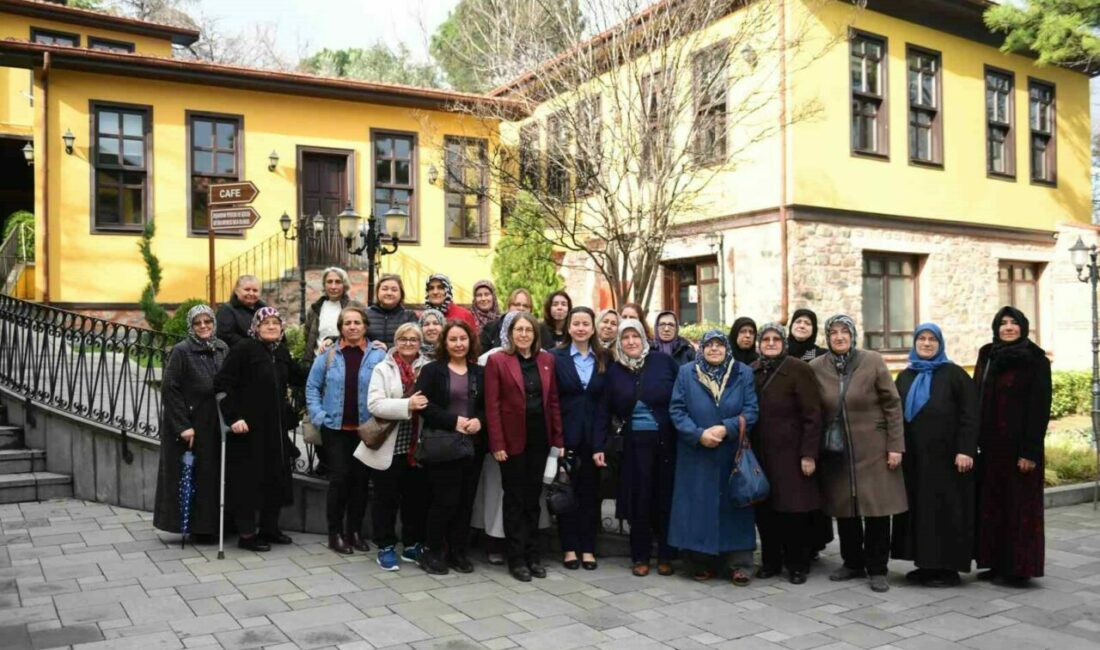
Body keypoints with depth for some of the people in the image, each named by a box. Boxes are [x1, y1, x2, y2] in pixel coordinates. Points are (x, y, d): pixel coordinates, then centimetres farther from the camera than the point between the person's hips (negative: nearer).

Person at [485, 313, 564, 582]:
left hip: (540, 438, 4)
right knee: (515, 499, 5)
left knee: (533, 497, 12)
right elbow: (492, 405, -8)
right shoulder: (497, 361, -5)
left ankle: (533, 555, 22)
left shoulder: (547, 360, 7)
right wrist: (497, 443, -14)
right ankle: (517, 559, 14)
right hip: (512, 439, -4)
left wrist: (558, 438, 2)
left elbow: (553, 400, 8)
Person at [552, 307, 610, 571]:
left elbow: (605, 402, 1)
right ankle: (569, 548, 14)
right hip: (566, 433, -2)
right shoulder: (556, 357, -1)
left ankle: (588, 548, 17)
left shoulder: (604, 359, 5)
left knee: (590, 491, 7)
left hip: (592, 434, 2)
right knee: (566, 491, 5)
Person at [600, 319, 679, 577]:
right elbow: (605, 410, 7)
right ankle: (640, 557, 15)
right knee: (640, 498, 3)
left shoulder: (663, 361, -4)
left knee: (666, 497, 6)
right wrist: (599, 445, 3)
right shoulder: (614, 371, 4)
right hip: (635, 443, 1)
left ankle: (665, 556, 18)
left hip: (667, 440, -1)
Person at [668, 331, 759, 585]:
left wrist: (726, 428, -17)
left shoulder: (744, 373, 3)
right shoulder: (686, 373, 3)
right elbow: (676, 410, -2)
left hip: (733, 456, 0)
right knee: (700, 505, 3)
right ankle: (704, 562, 15)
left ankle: (739, 563, 10)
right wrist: (698, 434, -15)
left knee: (734, 505, 3)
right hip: (696, 456, 0)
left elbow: (751, 411, -3)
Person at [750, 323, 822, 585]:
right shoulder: (751, 372, 8)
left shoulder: (798, 370, -6)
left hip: (790, 453, -4)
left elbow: (812, 415, -9)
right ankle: (770, 561, 24)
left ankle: (797, 565, 18)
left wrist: (809, 454, -13)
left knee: (793, 510, 2)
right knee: (764, 510, 8)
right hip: (759, 453, 4)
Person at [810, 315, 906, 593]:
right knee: (844, 510, 10)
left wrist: (895, 445, -8)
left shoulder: (872, 361, -5)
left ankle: (877, 569, 14)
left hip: (873, 449, -2)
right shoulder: (815, 367, 0)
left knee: (877, 508, 1)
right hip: (836, 452, 2)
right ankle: (853, 562, 27)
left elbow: (892, 404, -4)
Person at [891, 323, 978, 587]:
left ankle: (948, 568, 5)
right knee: (919, 509, 8)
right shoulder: (905, 377, 14)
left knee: (945, 509, -2)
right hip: (913, 456, 5)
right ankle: (926, 564, 17)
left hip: (944, 454, -5)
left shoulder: (954, 373, -1)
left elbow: (970, 414, -8)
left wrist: (966, 450, -16)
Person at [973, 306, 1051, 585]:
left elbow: (1040, 406, -10)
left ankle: (1019, 567, 9)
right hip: (990, 444, 5)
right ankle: (996, 562, 18)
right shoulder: (987, 357, 9)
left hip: (1019, 443, -5)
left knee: (1020, 505, 0)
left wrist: (1030, 450, -15)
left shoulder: (1036, 360, -5)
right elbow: (977, 401, 9)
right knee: (991, 503, 8)